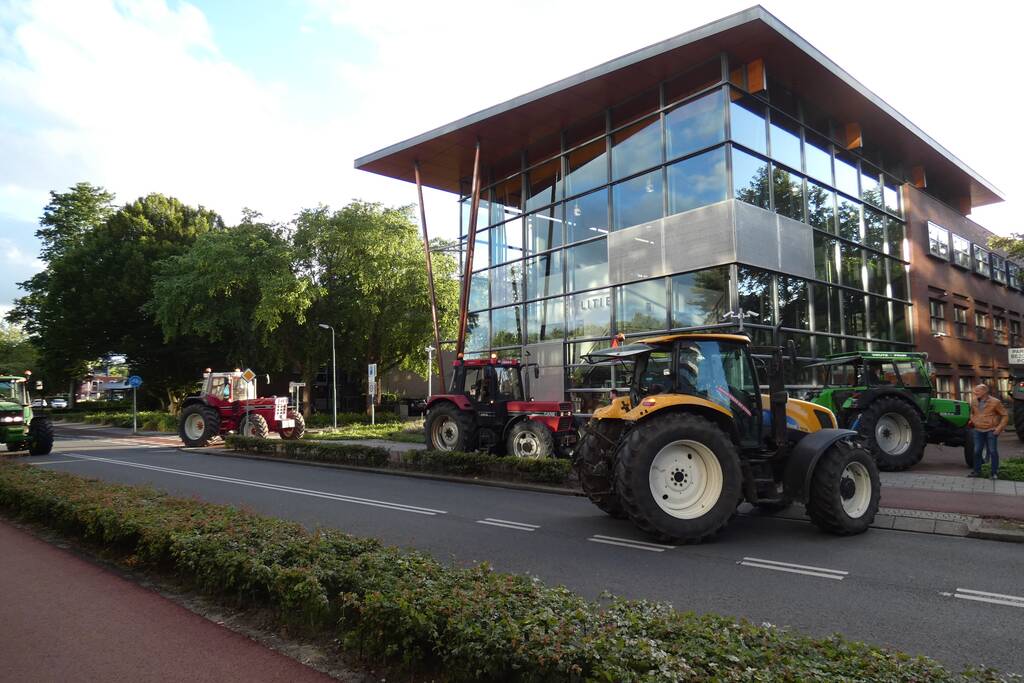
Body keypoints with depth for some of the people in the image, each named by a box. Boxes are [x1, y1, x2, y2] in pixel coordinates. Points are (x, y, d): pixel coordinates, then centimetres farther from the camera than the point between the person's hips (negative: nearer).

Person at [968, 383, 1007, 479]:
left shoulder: (995, 402, -9)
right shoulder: (974, 402, 4)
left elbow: (1005, 416, -4)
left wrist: (999, 428, -11)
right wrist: (972, 420, 7)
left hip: (991, 431, -4)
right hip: (978, 431, 4)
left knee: (993, 451, 0)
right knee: (977, 451, 5)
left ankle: (995, 473, 9)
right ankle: (977, 471, 15)